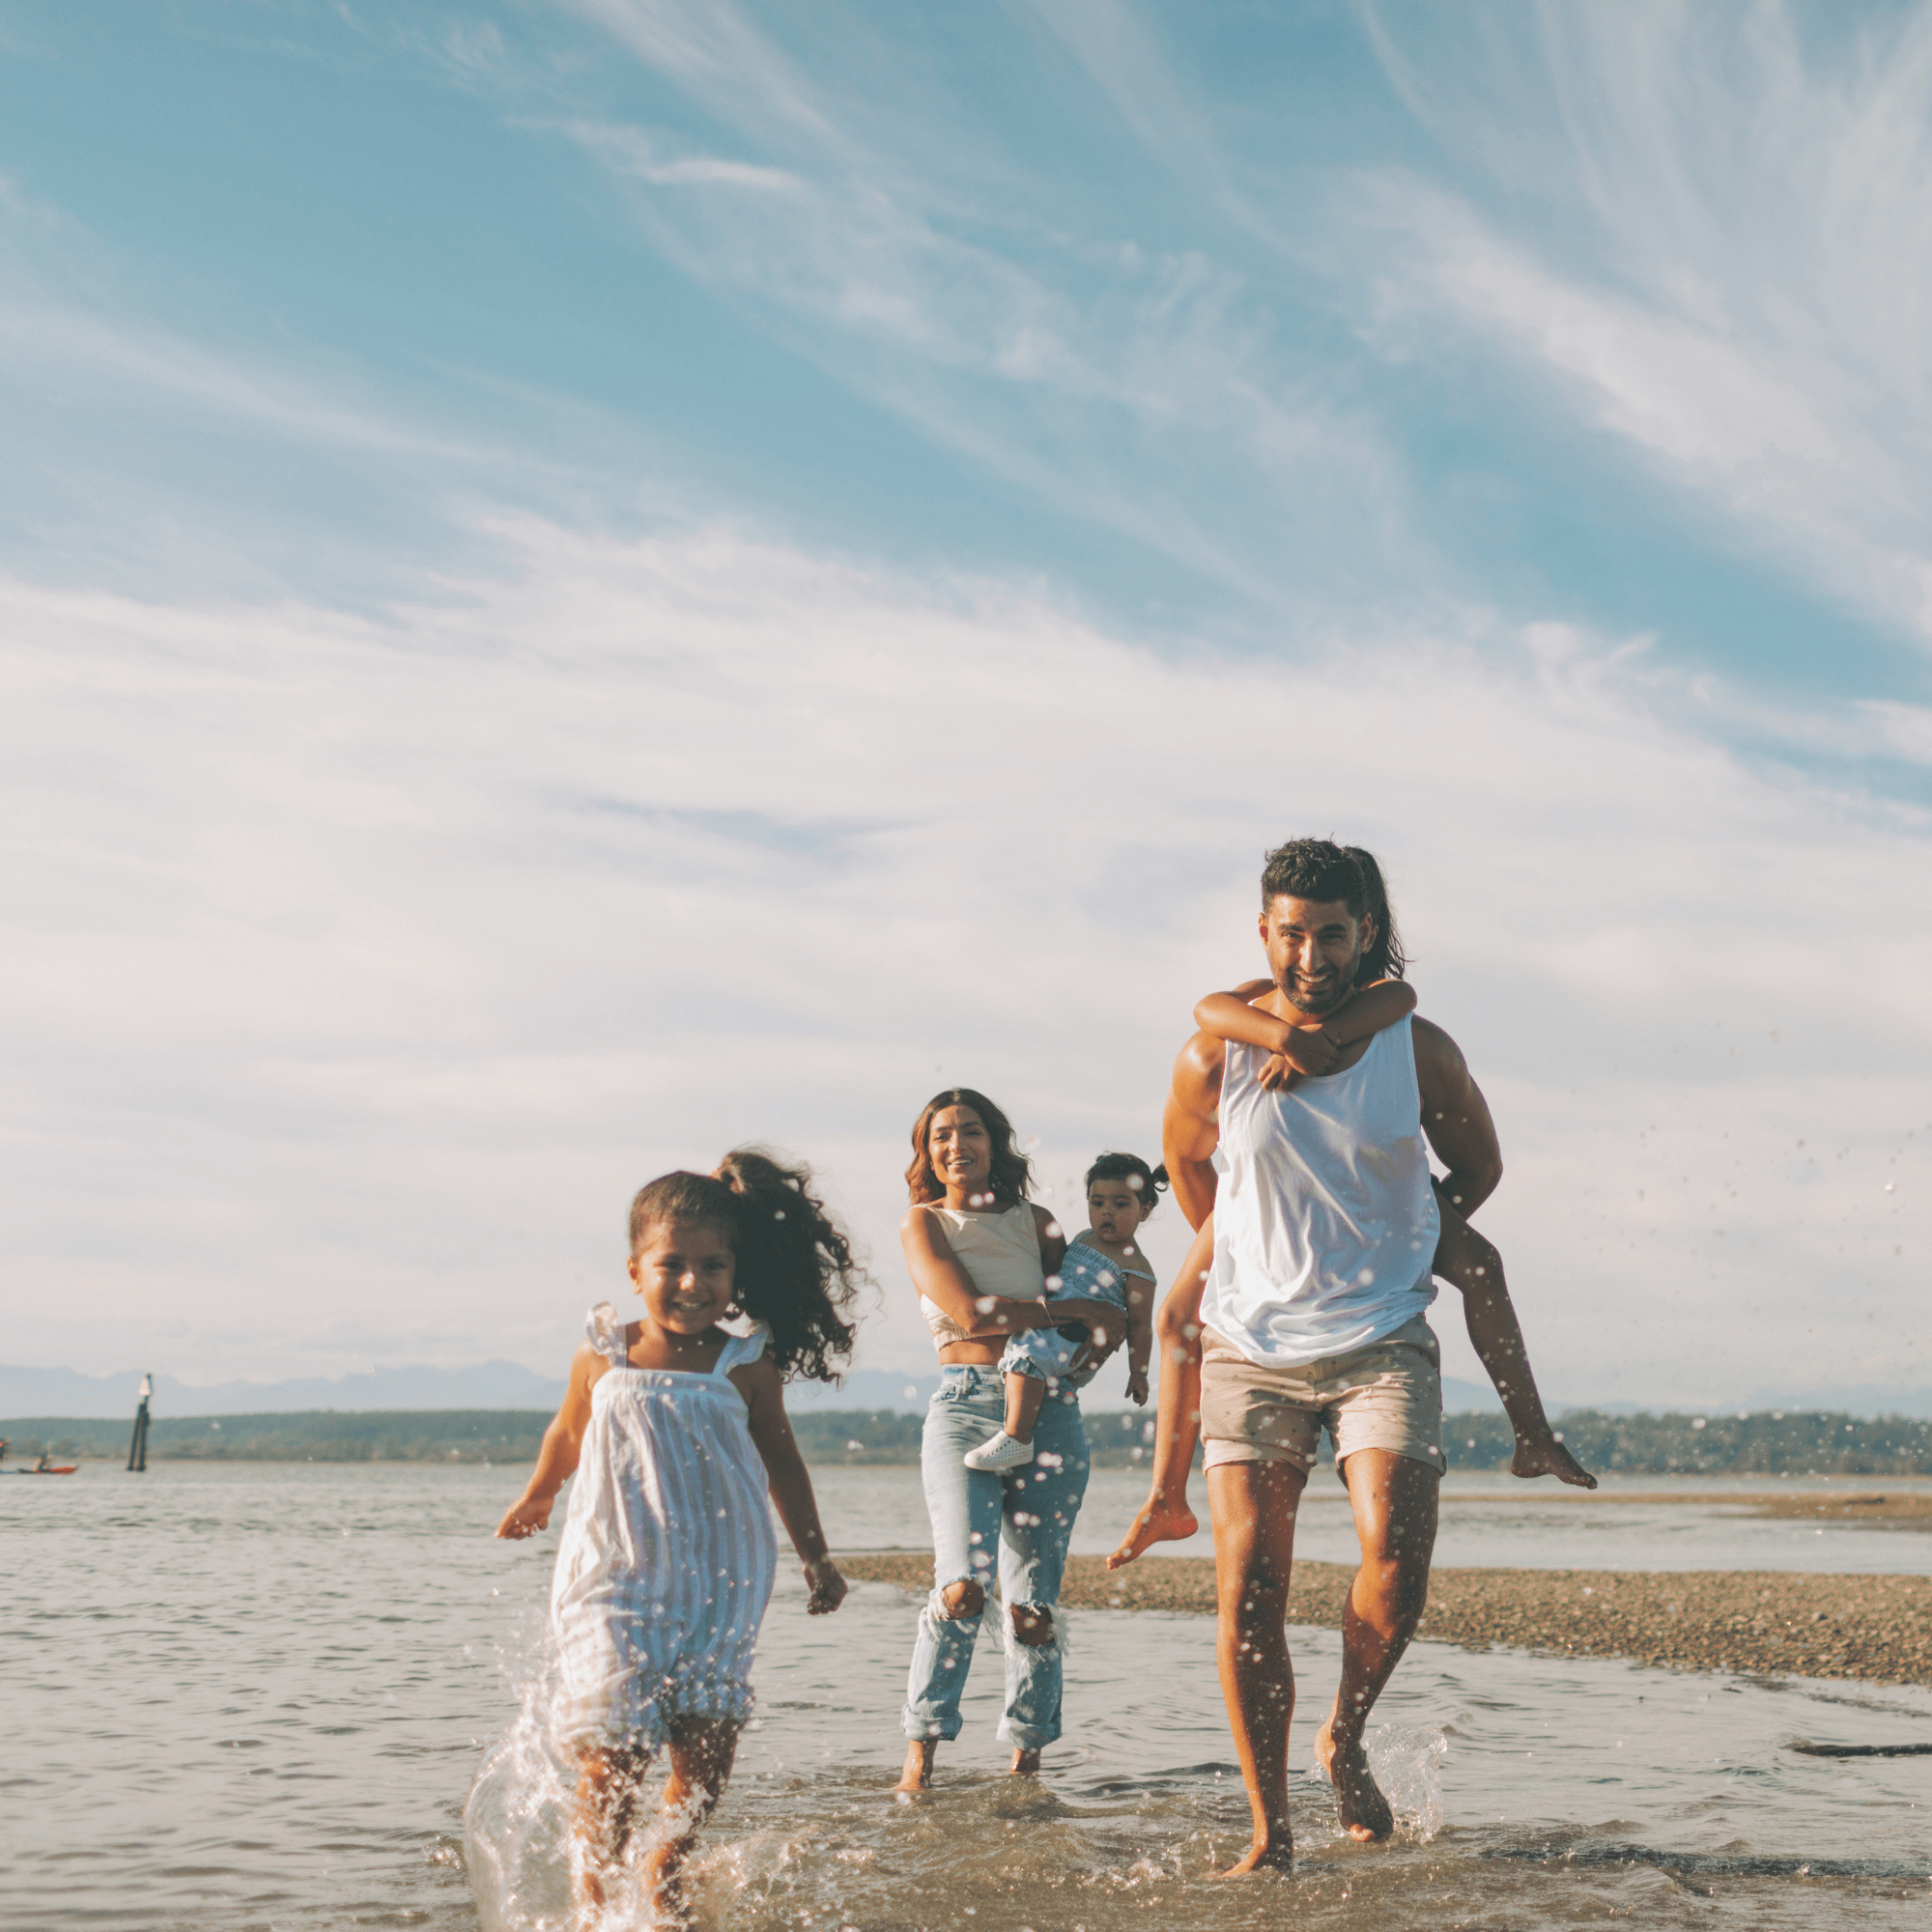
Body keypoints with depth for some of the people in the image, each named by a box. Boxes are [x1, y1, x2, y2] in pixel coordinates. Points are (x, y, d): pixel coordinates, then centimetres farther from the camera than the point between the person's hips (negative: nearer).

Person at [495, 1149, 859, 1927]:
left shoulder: (746, 1367, -4)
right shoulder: (602, 1357, -3)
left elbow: (781, 1460, 10)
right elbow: (569, 1432, 17)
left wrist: (816, 1558, 13)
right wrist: (534, 1499, 33)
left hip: (718, 1586, 1)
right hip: (616, 1579, -1)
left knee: (708, 1746, 1)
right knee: (613, 1752, -6)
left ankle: (666, 1869, 29)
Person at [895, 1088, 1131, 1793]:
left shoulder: (1035, 1224, 16)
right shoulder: (922, 1224, 5)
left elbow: (1107, 1304, 22)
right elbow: (972, 1313, -9)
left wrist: (1101, 1340, 0)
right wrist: (1080, 1309, -7)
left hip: (1048, 1409, 3)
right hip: (964, 1406, -3)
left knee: (1034, 1599, -1)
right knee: (963, 1584, -20)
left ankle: (1028, 1752, 13)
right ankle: (921, 1747, -8)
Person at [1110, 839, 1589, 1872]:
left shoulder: (1417, 1049, -3)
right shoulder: (1215, 1056, -4)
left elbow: (1478, 1167, 14)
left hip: (1383, 1339, 0)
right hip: (1250, 1344, 1)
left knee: (1395, 1556, -19)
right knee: (1248, 1590, -5)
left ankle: (1345, 1740, 10)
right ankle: (1269, 1828, 6)